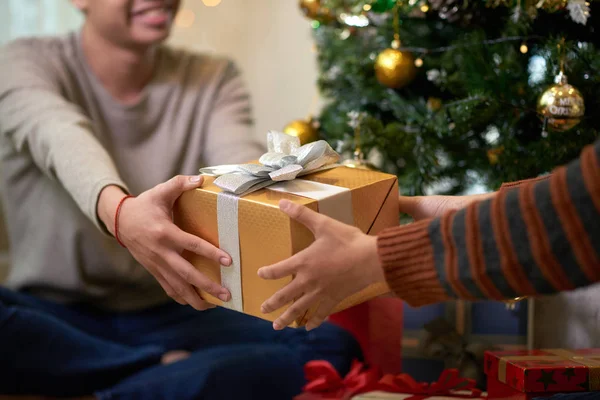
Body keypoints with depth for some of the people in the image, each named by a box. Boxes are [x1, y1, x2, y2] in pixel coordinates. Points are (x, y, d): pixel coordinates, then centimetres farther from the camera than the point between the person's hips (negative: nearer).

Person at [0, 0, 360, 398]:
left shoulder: (213, 80, 3)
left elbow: (243, 165, -17)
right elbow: (60, 137, -28)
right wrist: (117, 210, -51)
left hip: (168, 317, 2)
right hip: (53, 314, -1)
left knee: (331, 343, -22)